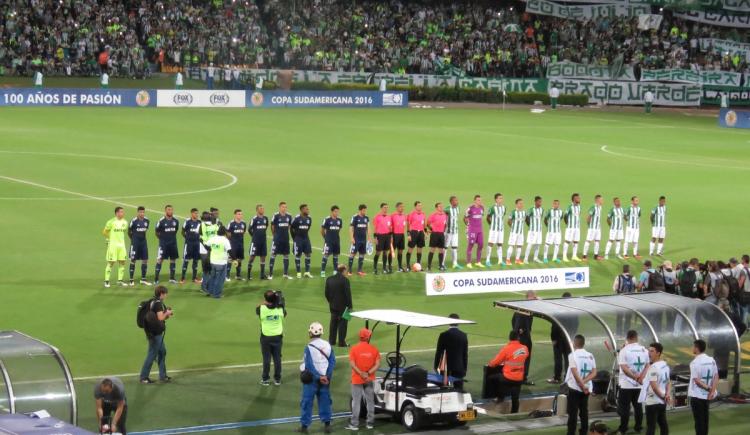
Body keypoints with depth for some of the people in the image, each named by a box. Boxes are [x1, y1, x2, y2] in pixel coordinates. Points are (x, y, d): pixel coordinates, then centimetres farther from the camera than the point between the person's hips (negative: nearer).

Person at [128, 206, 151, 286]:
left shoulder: (147, 221, 1)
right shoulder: (134, 221, -13)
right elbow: (129, 231, -2)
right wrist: (133, 239, 8)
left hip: (143, 241, 5)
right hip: (135, 242, -5)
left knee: (145, 260, 4)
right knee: (133, 260, -1)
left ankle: (143, 279, 14)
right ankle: (131, 280, 5)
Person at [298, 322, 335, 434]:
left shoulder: (309, 347, -16)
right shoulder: (327, 345, -1)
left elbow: (309, 365, -20)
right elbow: (332, 361, -1)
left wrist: (319, 377, -14)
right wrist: (327, 376, -4)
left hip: (311, 378, -4)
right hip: (325, 378, 4)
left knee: (307, 402, 5)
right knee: (325, 401, 14)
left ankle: (304, 426, 9)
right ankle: (327, 424, 17)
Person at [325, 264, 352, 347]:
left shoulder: (329, 279, 1)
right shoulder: (345, 280, -18)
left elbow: (327, 293, 6)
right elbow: (348, 294, -16)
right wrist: (350, 306, -7)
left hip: (333, 306, 6)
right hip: (343, 306, -6)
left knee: (333, 323, 17)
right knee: (342, 323, 2)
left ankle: (331, 340, 22)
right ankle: (341, 342, 4)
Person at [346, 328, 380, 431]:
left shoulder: (354, 349, -9)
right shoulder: (374, 349, -3)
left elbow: (352, 364, -16)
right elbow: (377, 364, -9)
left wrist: (361, 374, -16)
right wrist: (368, 373, -15)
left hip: (357, 379, -2)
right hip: (370, 379, 2)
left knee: (356, 401, 2)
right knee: (370, 401, 12)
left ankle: (354, 424, 2)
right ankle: (370, 422, 17)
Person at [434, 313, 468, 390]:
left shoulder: (444, 335, -9)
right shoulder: (463, 335, 0)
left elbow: (439, 352, -4)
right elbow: (465, 354, 5)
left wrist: (435, 366, 8)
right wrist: (465, 368, 14)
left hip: (446, 367, -2)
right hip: (459, 368, 2)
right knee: (459, 389, 4)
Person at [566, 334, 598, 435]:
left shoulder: (573, 355, -11)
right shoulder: (590, 356, 7)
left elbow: (575, 372, -19)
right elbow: (594, 373, 0)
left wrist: (582, 386, -16)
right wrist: (584, 382, -10)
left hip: (574, 388, -5)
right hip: (586, 388, 5)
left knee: (573, 413, -3)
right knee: (584, 412, 11)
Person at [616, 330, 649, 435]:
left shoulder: (624, 350, -10)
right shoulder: (644, 350, 5)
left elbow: (624, 368, -18)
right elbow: (647, 365, 2)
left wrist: (635, 377, -15)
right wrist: (641, 377, -9)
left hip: (626, 384, -4)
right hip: (640, 385, 4)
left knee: (624, 407, 0)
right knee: (638, 406, 13)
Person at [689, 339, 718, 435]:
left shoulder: (695, 362, -17)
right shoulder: (711, 360, 5)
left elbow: (697, 380, -20)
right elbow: (716, 377, 3)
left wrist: (708, 388, -11)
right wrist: (712, 391, -6)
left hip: (697, 395, -7)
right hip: (707, 395, 7)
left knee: (699, 420, -2)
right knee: (705, 419, 15)